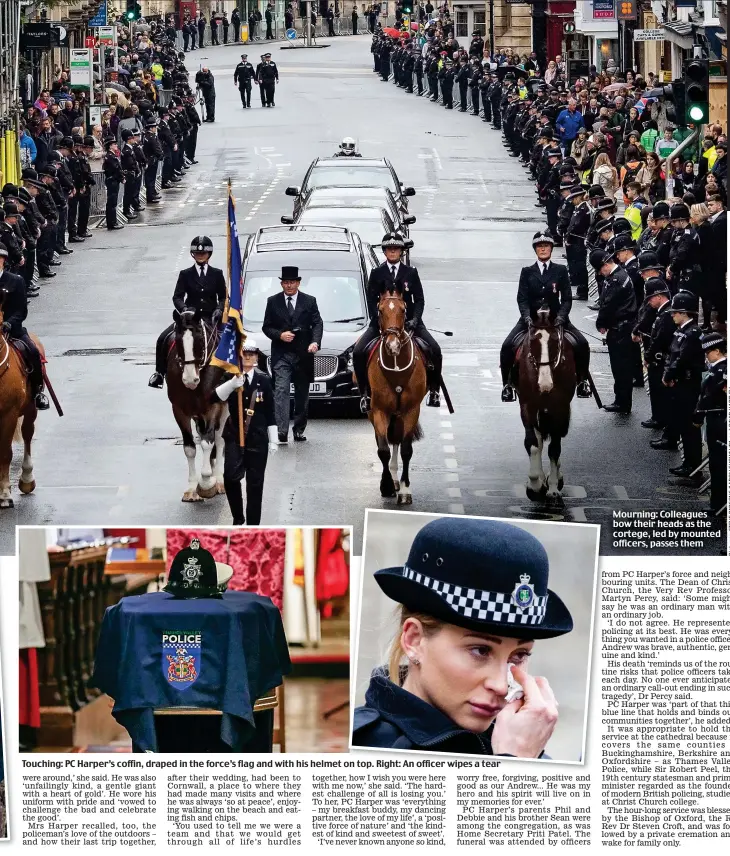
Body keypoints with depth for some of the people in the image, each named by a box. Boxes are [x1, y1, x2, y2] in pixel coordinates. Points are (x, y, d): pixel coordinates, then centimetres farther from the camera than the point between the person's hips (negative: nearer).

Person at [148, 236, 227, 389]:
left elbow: (224, 297, 9)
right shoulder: (185, 274, 6)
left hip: (210, 318, 0)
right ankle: (159, 373, -8)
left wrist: (219, 310, -12)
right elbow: (177, 297, -1)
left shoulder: (217, 274, 8)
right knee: (163, 339, -17)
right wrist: (184, 309, -22)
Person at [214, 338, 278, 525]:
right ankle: (238, 516, 4)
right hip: (234, 437, -1)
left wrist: (273, 440, 4)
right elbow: (216, 396, -20)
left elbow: (270, 412, 5)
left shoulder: (263, 380, 0)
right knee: (231, 477, -18)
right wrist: (233, 383, -37)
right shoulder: (230, 378, -1)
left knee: (255, 483, 3)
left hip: (258, 439, 1)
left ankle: (253, 526, 12)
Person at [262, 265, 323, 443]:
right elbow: (266, 327, 7)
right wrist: (280, 335, -13)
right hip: (281, 354, -1)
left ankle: (299, 430, 20)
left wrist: (315, 342, -19)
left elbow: (317, 323, -1)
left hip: (303, 354, 1)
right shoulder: (273, 302, 5)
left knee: (302, 394, 9)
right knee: (281, 391, -14)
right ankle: (282, 431, -22)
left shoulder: (310, 301, 5)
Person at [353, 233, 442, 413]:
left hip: (409, 322, 0)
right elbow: (371, 301, 2)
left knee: (434, 350, -19)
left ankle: (434, 390, -4)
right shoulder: (376, 274, 5)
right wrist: (379, 321, -14)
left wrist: (414, 320, -14)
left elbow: (419, 300, 3)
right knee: (358, 352, -20)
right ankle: (365, 393, -6)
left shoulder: (411, 273, 7)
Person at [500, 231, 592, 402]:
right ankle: (507, 384, -7)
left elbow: (567, 298, 0)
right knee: (507, 346, -21)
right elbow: (522, 298, -2)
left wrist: (561, 316, -17)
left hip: (556, 319, 0)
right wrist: (527, 317, -20)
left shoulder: (561, 271, 4)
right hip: (531, 319, 0)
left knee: (582, 345, -17)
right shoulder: (527, 272, 5)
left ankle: (582, 381, 2)